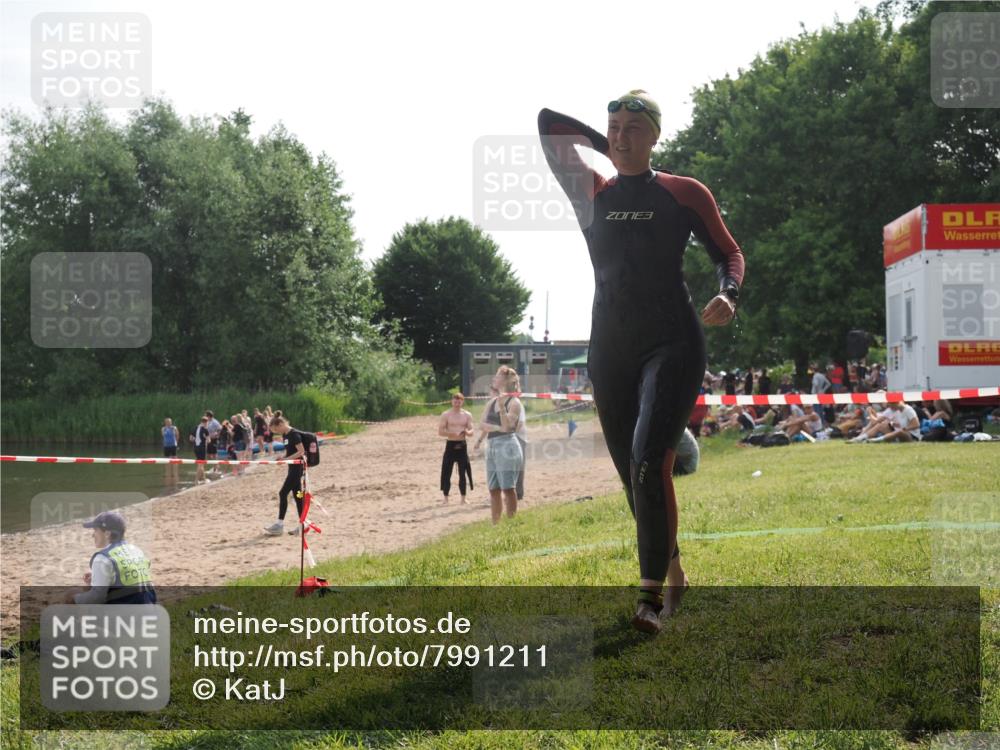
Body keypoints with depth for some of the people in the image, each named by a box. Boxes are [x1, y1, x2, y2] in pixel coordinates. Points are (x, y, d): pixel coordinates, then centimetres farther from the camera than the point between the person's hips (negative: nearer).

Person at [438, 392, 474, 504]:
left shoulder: (467, 415, 7)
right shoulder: (446, 415, -1)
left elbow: (471, 431, 6)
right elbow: (440, 431, -7)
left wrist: (467, 432, -18)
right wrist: (453, 434, -20)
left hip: (462, 445, 2)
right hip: (450, 445, -2)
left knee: (462, 473, 4)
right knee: (447, 472, -2)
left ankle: (463, 498, 10)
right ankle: (445, 497, 5)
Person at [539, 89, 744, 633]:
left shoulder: (684, 193, 4)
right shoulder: (592, 194, 10)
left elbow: (728, 252, 8)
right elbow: (547, 123, 10)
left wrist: (727, 294, -11)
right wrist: (606, 147, 14)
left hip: (673, 345, -4)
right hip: (610, 352, 4)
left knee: (649, 461, -21)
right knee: (632, 475, 6)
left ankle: (651, 594, -16)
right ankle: (672, 570, 27)